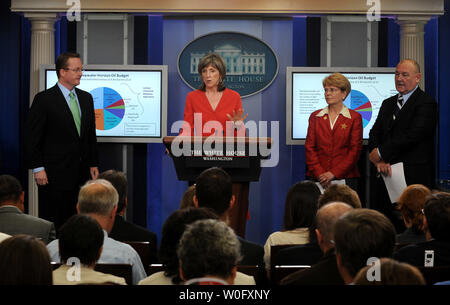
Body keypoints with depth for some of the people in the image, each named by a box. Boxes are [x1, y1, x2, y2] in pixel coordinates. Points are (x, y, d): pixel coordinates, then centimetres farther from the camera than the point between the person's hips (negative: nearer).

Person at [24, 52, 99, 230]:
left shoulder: (86, 98, 13)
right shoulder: (44, 99, -7)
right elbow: (31, 137, -8)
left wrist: (93, 164, 12)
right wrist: (38, 168, -12)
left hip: (81, 174, 6)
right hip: (55, 174, -6)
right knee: (52, 225, -1)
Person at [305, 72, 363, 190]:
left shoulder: (354, 118, 5)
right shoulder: (315, 116, 13)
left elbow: (355, 150, -1)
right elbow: (309, 147, 7)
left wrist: (334, 173, -11)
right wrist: (319, 173, -7)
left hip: (345, 177, -2)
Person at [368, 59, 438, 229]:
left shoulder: (426, 103, -5)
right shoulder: (388, 104, 19)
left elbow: (412, 136, -16)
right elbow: (375, 133, 11)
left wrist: (380, 153, -11)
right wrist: (379, 161, -7)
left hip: (414, 177, -6)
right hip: (387, 174, 7)